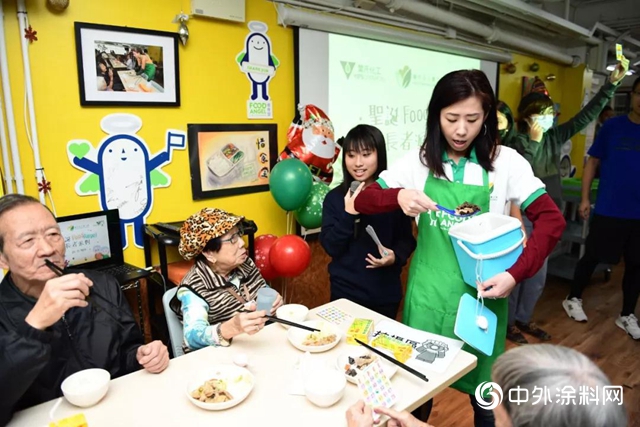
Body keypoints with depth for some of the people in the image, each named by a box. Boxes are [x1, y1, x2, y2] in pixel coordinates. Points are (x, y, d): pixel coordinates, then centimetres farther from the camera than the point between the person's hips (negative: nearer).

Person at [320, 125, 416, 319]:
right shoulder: (334, 197, -5)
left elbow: (407, 239, 2)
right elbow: (330, 247, -9)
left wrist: (396, 257, -18)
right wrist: (348, 214, -21)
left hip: (385, 293, 0)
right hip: (345, 291, 0)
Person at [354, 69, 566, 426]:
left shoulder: (505, 161, -6)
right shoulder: (419, 161, -2)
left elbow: (552, 220, -10)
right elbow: (363, 202, -3)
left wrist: (516, 274, -23)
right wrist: (398, 196, -24)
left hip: (481, 292, -1)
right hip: (428, 289, 1)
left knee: (483, 389, 15)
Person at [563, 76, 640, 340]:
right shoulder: (613, 126, -4)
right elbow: (593, 162, 1)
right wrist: (585, 199, -3)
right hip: (608, 209, -3)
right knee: (592, 257, 8)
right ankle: (573, 299, 29)